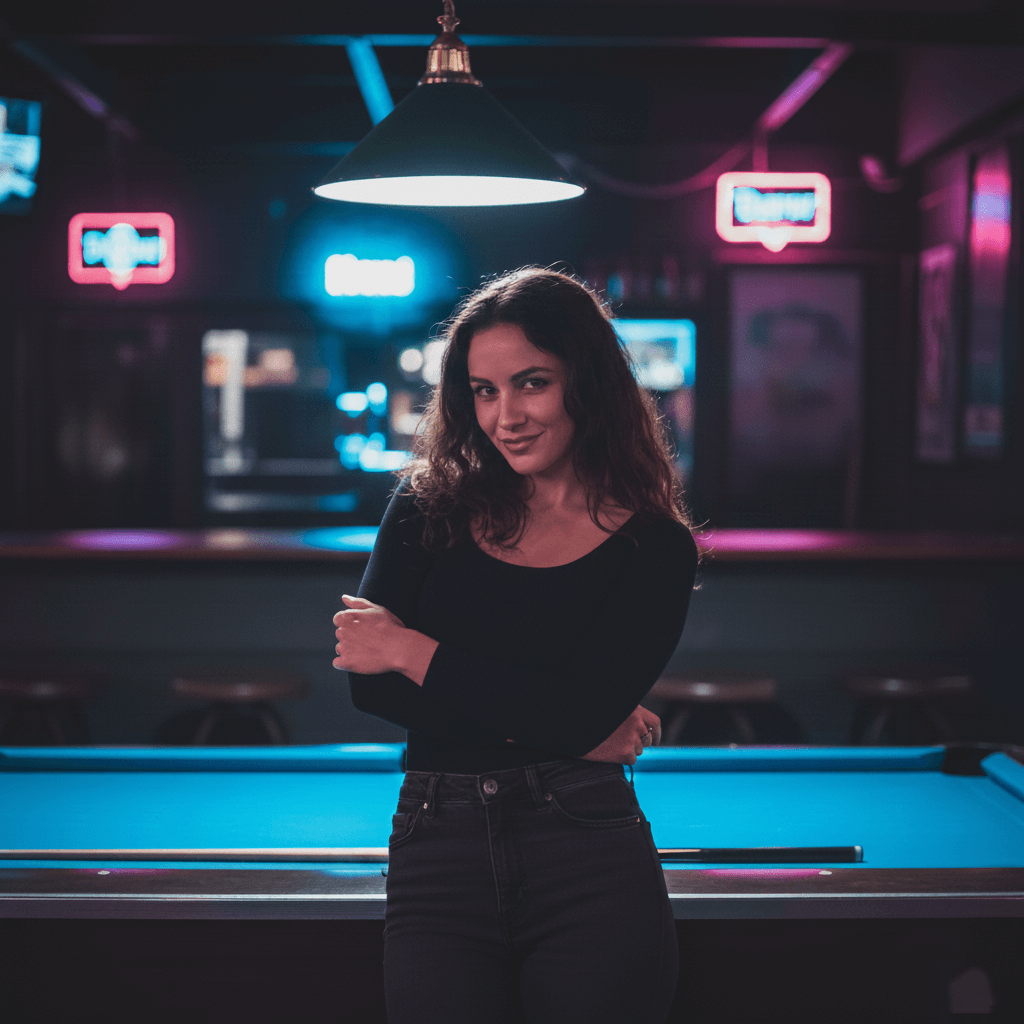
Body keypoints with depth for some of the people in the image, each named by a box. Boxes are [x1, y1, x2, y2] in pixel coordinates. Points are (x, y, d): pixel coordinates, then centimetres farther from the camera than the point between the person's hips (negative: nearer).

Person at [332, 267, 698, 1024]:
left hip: (592, 858, -1)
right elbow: (369, 684, -2)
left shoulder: (656, 547, 1)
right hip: (436, 855, 2)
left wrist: (412, 650, -6)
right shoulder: (431, 505, 9)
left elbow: (578, 714, -11)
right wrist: (553, 728, -9)